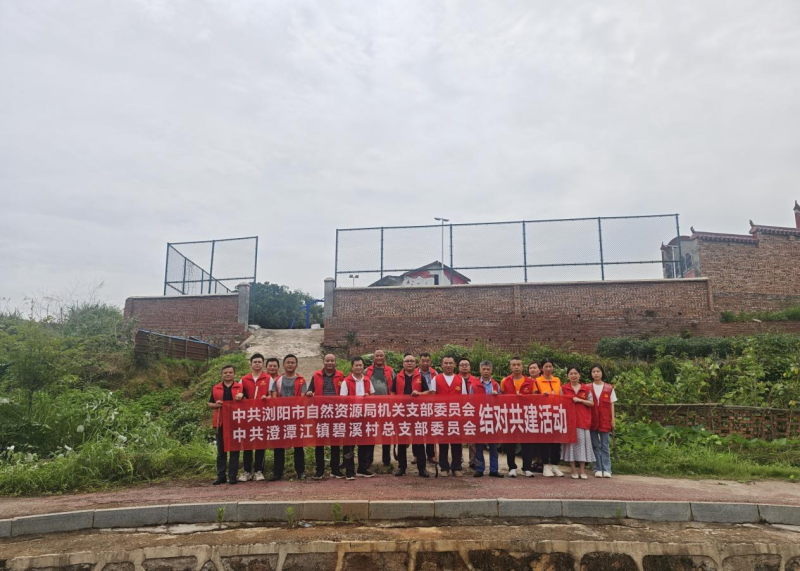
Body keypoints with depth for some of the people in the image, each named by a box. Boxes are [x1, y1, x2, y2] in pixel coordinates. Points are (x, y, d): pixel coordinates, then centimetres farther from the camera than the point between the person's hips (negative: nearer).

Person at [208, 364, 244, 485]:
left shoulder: (240, 387, 8)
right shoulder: (215, 388, 12)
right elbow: (209, 404, 15)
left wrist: (242, 396, -12)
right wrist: (215, 405, -7)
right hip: (220, 422, 2)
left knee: (234, 450, 1)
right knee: (221, 450, 6)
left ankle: (232, 476, 8)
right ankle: (221, 476, 15)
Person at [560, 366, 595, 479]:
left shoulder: (586, 389, 7)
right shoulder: (564, 389, 5)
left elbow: (592, 403, 3)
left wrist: (580, 400, -9)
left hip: (583, 420, 1)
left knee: (582, 442, 1)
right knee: (571, 442, -2)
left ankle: (582, 471, 7)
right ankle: (573, 471, 5)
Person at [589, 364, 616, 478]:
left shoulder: (609, 388, 6)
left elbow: (611, 404, 7)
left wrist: (613, 419, 1)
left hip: (604, 420, -1)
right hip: (592, 420, 1)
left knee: (604, 446, 1)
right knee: (595, 445, 4)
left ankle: (606, 470, 4)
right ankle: (597, 469, 9)